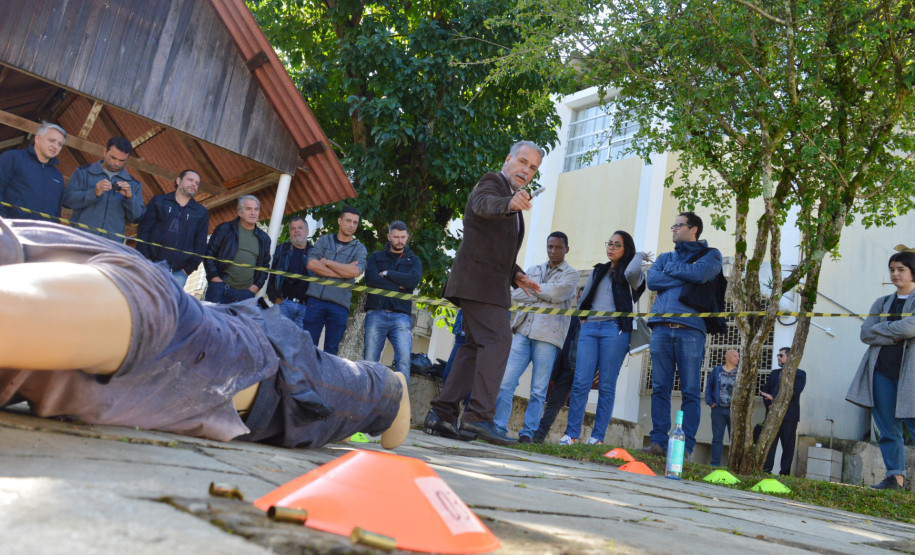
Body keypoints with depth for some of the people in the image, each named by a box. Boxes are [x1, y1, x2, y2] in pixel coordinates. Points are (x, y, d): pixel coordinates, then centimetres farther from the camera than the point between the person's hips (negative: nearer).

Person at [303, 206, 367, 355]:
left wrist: (327, 262, -3)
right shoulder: (324, 240, 13)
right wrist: (344, 271, -7)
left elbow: (356, 271, -9)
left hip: (339, 304, 0)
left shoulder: (359, 248, 11)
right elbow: (311, 264, -4)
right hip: (316, 299, 0)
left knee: (331, 350, 3)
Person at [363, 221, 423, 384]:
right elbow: (371, 278, -3)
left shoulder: (413, 260, 20)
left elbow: (413, 280, -3)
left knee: (404, 358, -17)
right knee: (369, 361, -4)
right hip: (376, 313, 0)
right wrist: (398, 286, -5)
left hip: (401, 315, 0)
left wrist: (387, 274, 0)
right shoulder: (376, 257, 19)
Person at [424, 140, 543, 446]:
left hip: (489, 283, 10)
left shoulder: (510, 197, 24)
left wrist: (515, 275, 15)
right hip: (479, 279, -10)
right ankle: (478, 417, -20)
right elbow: (484, 204, -29)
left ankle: (441, 415, 8)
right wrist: (509, 204, -50)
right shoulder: (491, 182, -3)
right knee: (497, 341, -17)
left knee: (475, 346, 7)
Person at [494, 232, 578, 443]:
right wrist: (544, 293, -5)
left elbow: (557, 294, -9)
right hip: (523, 331, 3)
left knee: (539, 390, -3)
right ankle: (499, 427, -4)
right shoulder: (533, 270, 23)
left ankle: (528, 432, 3)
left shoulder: (571, 274, 11)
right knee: (506, 381, -8)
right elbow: (516, 294, 8)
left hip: (548, 335, -3)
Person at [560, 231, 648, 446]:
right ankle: (571, 434, -7)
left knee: (606, 385, -4)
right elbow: (584, 298, 26)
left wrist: (639, 256, 1)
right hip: (589, 327, 4)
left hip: (615, 329, -4)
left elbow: (632, 272, -17)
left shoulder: (630, 274, 8)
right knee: (580, 382, -6)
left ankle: (597, 437, -1)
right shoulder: (599, 271, 24)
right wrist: (582, 320, 13)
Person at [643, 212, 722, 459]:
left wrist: (671, 269, 5)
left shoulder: (710, 255, 13)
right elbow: (652, 280, 5)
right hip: (661, 328, 4)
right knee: (660, 389, 0)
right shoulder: (665, 257, 25)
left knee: (690, 391, -5)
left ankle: (685, 447, -3)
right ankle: (658, 441, 3)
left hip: (690, 329, -4)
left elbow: (701, 274, -9)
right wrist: (686, 278, 1)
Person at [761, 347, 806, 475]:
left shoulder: (800, 374, 3)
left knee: (788, 445, -1)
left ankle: (784, 473, 2)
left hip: (789, 416, -4)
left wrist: (774, 399, -16)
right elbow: (765, 390, 15)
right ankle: (766, 470, 2)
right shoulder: (774, 373, 20)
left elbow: (795, 392, -11)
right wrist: (768, 404, -4)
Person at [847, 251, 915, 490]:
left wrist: (880, 328, -1)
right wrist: (894, 336, -8)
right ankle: (895, 477, 5)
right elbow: (865, 333, 6)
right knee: (888, 430, 2)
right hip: (881, 370, 5)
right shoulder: (882, 303, 19)